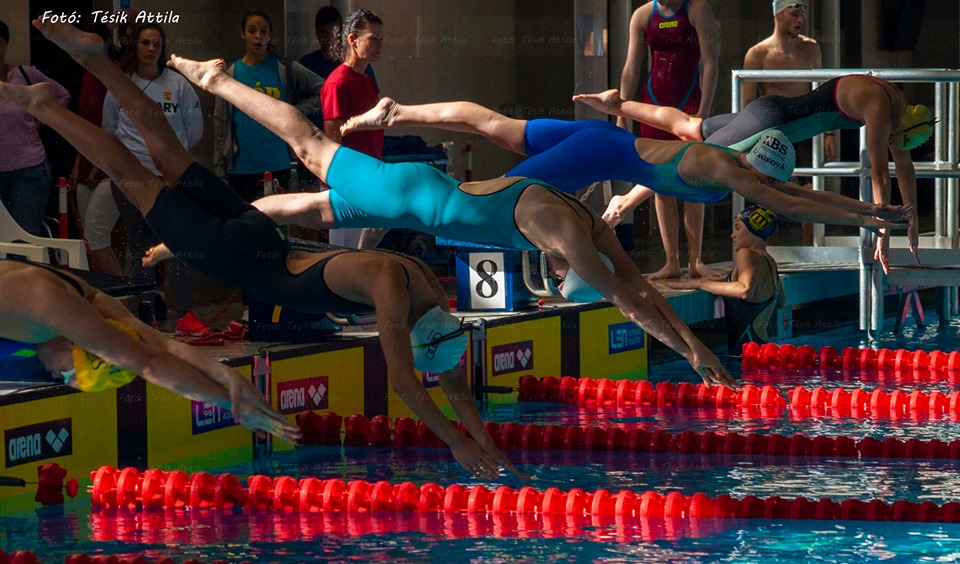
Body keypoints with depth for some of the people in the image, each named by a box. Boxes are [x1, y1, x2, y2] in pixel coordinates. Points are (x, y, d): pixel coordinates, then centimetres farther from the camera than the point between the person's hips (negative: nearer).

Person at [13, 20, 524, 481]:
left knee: (169, 157, 18)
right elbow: (401, 379, -37)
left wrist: (485, 440, -6)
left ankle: (94, 57, 28)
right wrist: (457, 444, -35)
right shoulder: (391, 286, -33)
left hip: (264, 246, 6)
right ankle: (41, 106, 21)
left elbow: (451, 374, 0)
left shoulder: (429, 289, -10)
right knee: (136, 178, 8)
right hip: (236, 258, -6)